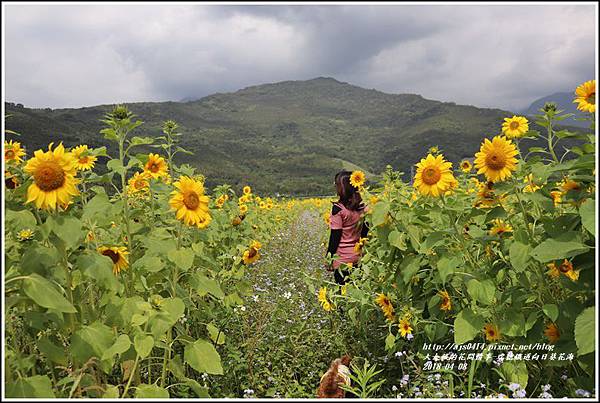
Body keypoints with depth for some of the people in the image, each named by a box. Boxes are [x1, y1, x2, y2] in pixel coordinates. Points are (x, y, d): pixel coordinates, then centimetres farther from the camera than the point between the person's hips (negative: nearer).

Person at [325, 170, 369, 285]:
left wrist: (329, 258, -5)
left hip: (343, 259, -6)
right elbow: (365, 232, 9)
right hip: (358, 258, 6)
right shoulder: (363, 206, 2)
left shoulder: (338, 208, -17)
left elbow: (335, 236, -14)